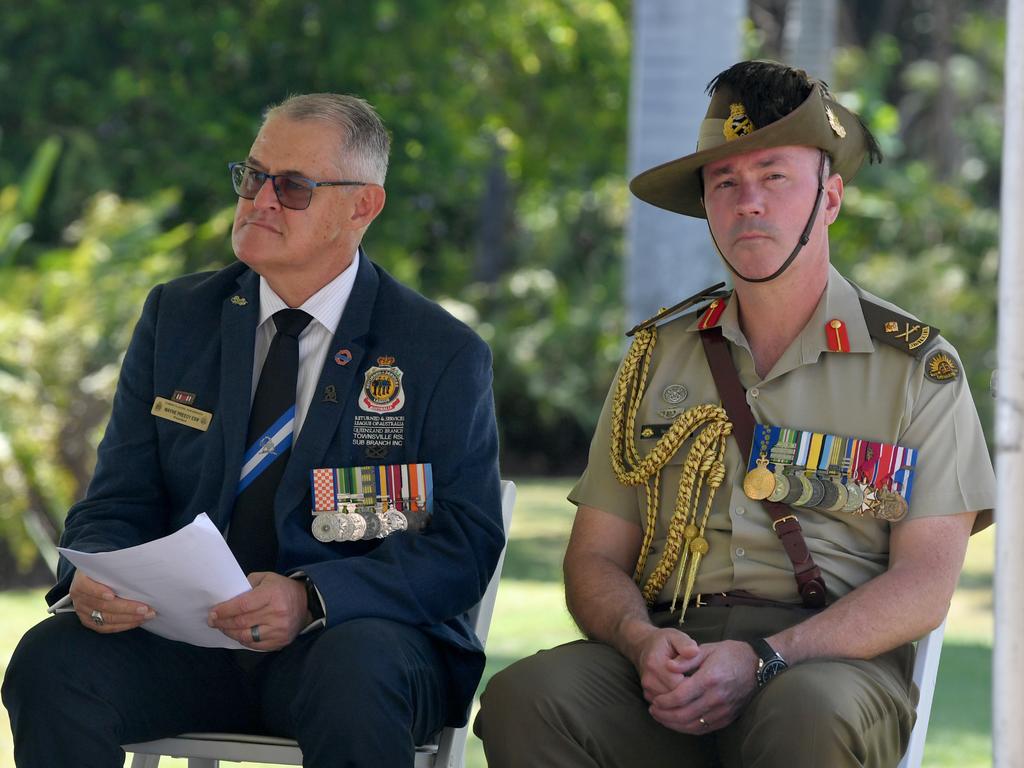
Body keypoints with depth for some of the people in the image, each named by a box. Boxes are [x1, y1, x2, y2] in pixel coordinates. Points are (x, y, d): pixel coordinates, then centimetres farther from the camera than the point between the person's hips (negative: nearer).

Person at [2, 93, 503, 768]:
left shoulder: (445, 355, 2)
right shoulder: (176, 318, 13)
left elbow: (465, 548, -6)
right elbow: (120, 501, 11)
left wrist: (309, 598, -24)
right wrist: (94, 574, -16)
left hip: (354, 635, -3)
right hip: (185, 632, 3)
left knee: (357, 676, -38)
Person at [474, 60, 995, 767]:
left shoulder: (918, 365, 9)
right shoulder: (659, 358, 19)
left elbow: (925, 582, -1)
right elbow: (596, 558, 15)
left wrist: (764, 660, -16)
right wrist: (642, 642, -10)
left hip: (834, 663, -3)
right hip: (675, 652, 3)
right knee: (525, 697, -29)